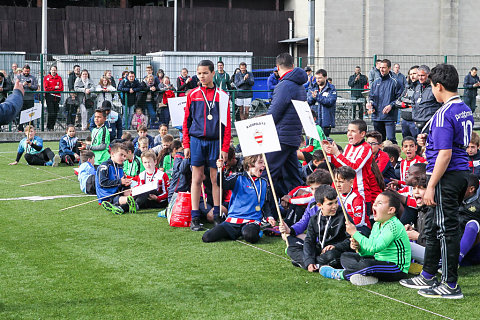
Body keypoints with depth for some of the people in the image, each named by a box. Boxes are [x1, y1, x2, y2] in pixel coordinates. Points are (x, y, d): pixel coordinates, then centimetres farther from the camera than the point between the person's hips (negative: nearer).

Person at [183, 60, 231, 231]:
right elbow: (186, 121, 9)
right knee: (196, 179, 1)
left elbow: (227, 123, 3)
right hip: (197, 140, 1)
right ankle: (195, 219, 3)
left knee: (216, 179, 4)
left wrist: (225, 147, -3)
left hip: (215, 141, -1)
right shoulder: (192, 95, 7)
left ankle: (217, 216, 11)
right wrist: (186, 144, 2)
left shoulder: (221, 96, 3)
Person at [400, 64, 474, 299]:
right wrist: (429, 142, 15)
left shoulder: (444, 114, -19)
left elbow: (445, 154, -23)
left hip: (446, 176, -10)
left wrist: (431, 186, -20)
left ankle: (450, 285, 3)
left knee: (446, 229, -3)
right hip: (462, 172, 10)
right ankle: (428, 277, 28)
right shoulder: (465, 110, 11)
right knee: (433, 226, 18)